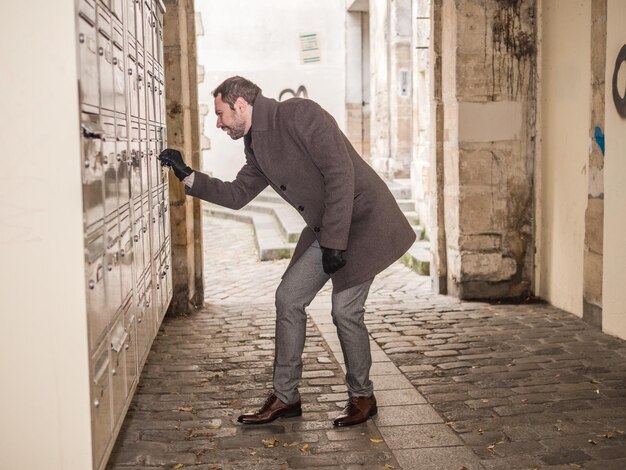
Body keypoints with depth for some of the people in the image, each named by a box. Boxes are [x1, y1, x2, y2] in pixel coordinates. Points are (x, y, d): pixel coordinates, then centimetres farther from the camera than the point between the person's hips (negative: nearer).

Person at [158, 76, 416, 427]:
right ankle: (286, 397, 13)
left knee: (345, 310, -8)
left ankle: (362, 397, 14)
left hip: (362, 219, -8)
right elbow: (237, 195, 17)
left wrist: (334, 241, -24)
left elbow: (340, 174, -24)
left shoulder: (300, 114, -19)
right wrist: (188, 176, 7)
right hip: (325, 229, 9)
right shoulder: (256, 145, 8)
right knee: (289, 299, 3)